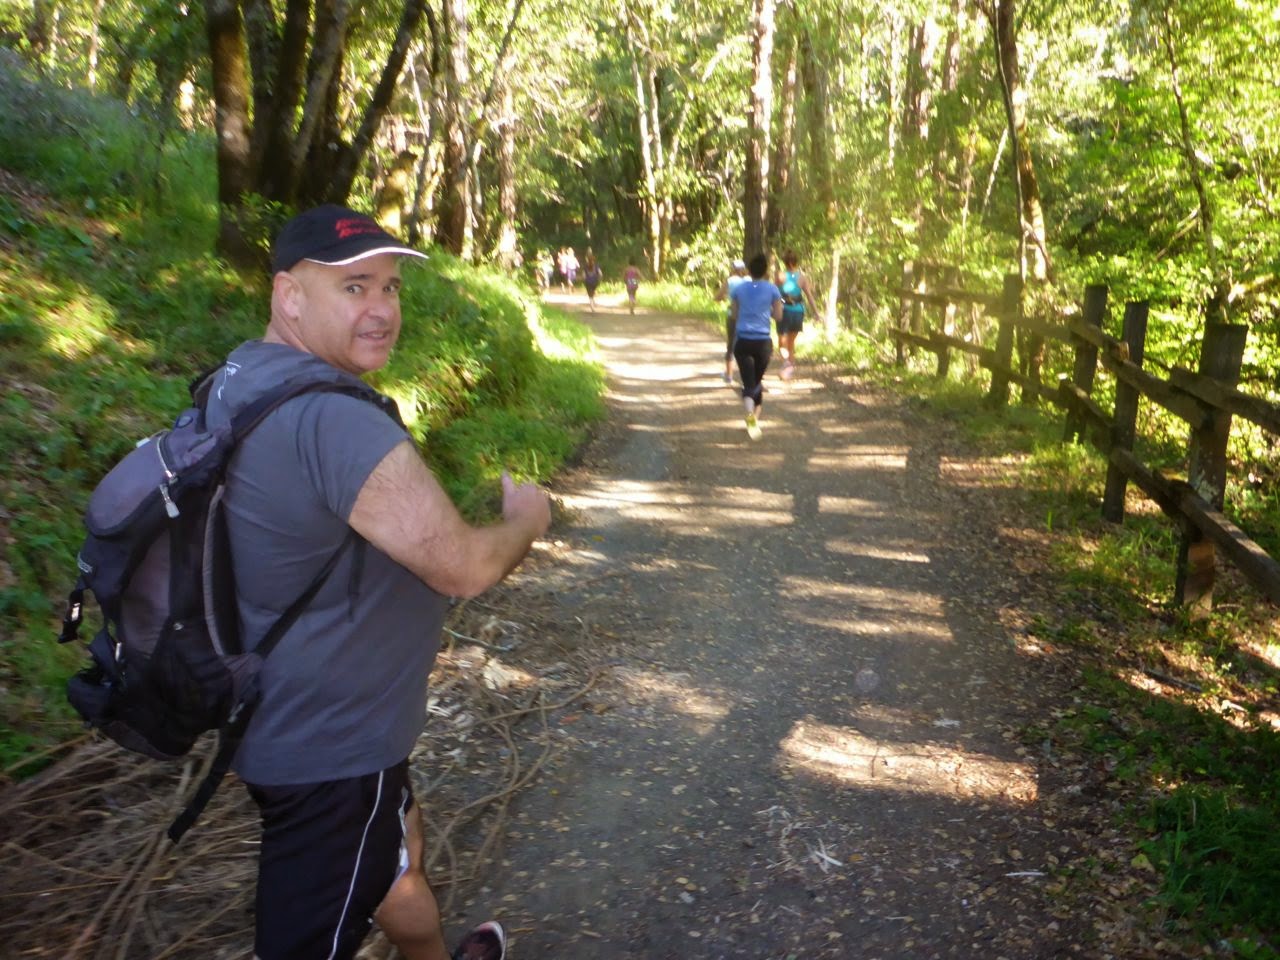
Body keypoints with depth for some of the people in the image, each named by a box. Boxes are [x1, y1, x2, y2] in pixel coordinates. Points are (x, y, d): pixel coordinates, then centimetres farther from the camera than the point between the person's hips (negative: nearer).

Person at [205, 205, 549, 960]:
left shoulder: (240, 381, 0)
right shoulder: (331, 420, -31)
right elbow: (465, 568, -27)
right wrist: (524, 520, -6)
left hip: (288, 719, 10)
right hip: (330, 745, -10)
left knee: (398, 848, 31)